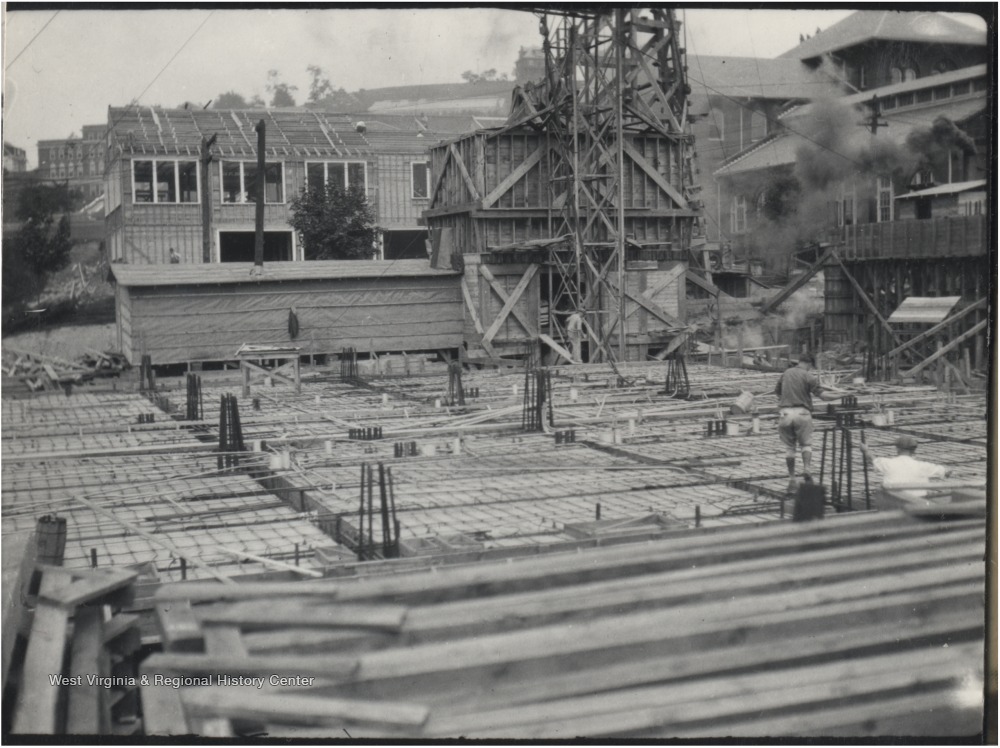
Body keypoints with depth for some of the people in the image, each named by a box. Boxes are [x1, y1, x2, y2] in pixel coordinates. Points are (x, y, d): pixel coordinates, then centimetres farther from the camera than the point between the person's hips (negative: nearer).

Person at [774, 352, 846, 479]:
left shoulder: (786, 374, 13)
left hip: (785, 412, 3)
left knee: (789, 447, 10)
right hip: (802, 412, -3)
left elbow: (777, 392, 23)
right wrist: (838, 396, -3)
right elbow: (821, 394, -10)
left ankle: (791, 476, 10)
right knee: (806, 444, 7)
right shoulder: (808, 376, -2)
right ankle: (806, 468, -14)